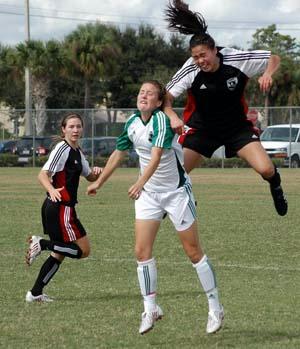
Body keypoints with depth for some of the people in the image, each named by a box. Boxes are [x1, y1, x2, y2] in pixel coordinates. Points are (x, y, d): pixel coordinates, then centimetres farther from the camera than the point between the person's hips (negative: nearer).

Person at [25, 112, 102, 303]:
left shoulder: (77, 152, 15)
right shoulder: (62, 149, -13)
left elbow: (89, 176, 27)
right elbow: (43, 174, -21)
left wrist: (96, 172, 3)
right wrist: (51, 190, -41)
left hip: (54, 208, 10)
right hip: (61, 208, -10)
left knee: (59, 254, 13)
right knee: (84, 250, -6)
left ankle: (35, 293, 15)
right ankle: (42, 244, -6)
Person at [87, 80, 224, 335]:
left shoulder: (162, 120, -21)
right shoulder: (132, 123, 1)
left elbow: (156, 155, -35)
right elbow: (118, 154, 16)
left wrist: (140, 184, -49)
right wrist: (99, 182, 23)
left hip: (176, 191, -6)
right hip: (148, 193, 6)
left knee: (194, 252, 0)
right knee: (142, 251, -4)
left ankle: (215, 308, 11)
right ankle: (150, 309, 6)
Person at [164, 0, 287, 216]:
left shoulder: (237, 60, -22)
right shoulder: (190, 70, -22)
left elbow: (274, 59, -7)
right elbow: (166, 97, -19)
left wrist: (267, 74, -28)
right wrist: (172, 116, -39)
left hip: (237, 125, -1)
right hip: (201, 127, 1)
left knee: (265, 169, -18)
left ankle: (276, 187, 20)